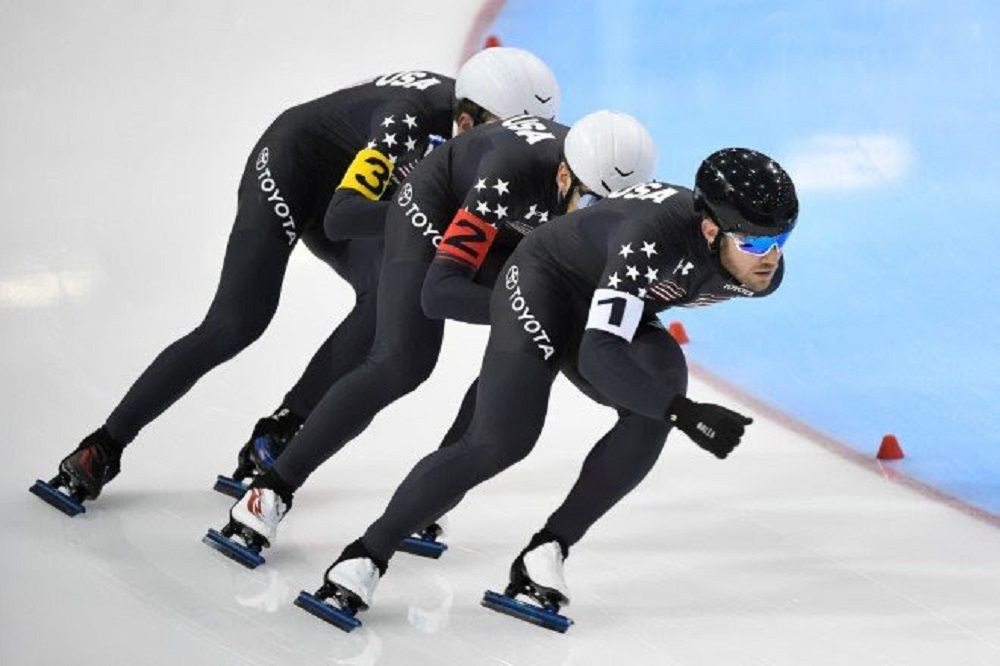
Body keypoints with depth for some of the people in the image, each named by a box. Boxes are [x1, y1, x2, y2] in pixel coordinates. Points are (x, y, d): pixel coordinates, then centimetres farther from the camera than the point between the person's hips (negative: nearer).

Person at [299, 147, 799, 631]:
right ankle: (364, 559, -7)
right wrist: (684, 412, -42)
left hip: (613, 311, 6)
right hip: (547, 280, -6)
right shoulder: (657, 236, -40)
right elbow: (599, 357, -44)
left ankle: (545, 555, -17)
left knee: (655, 406, -25)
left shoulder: (764, 272, -17)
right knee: (501, 440, -22)